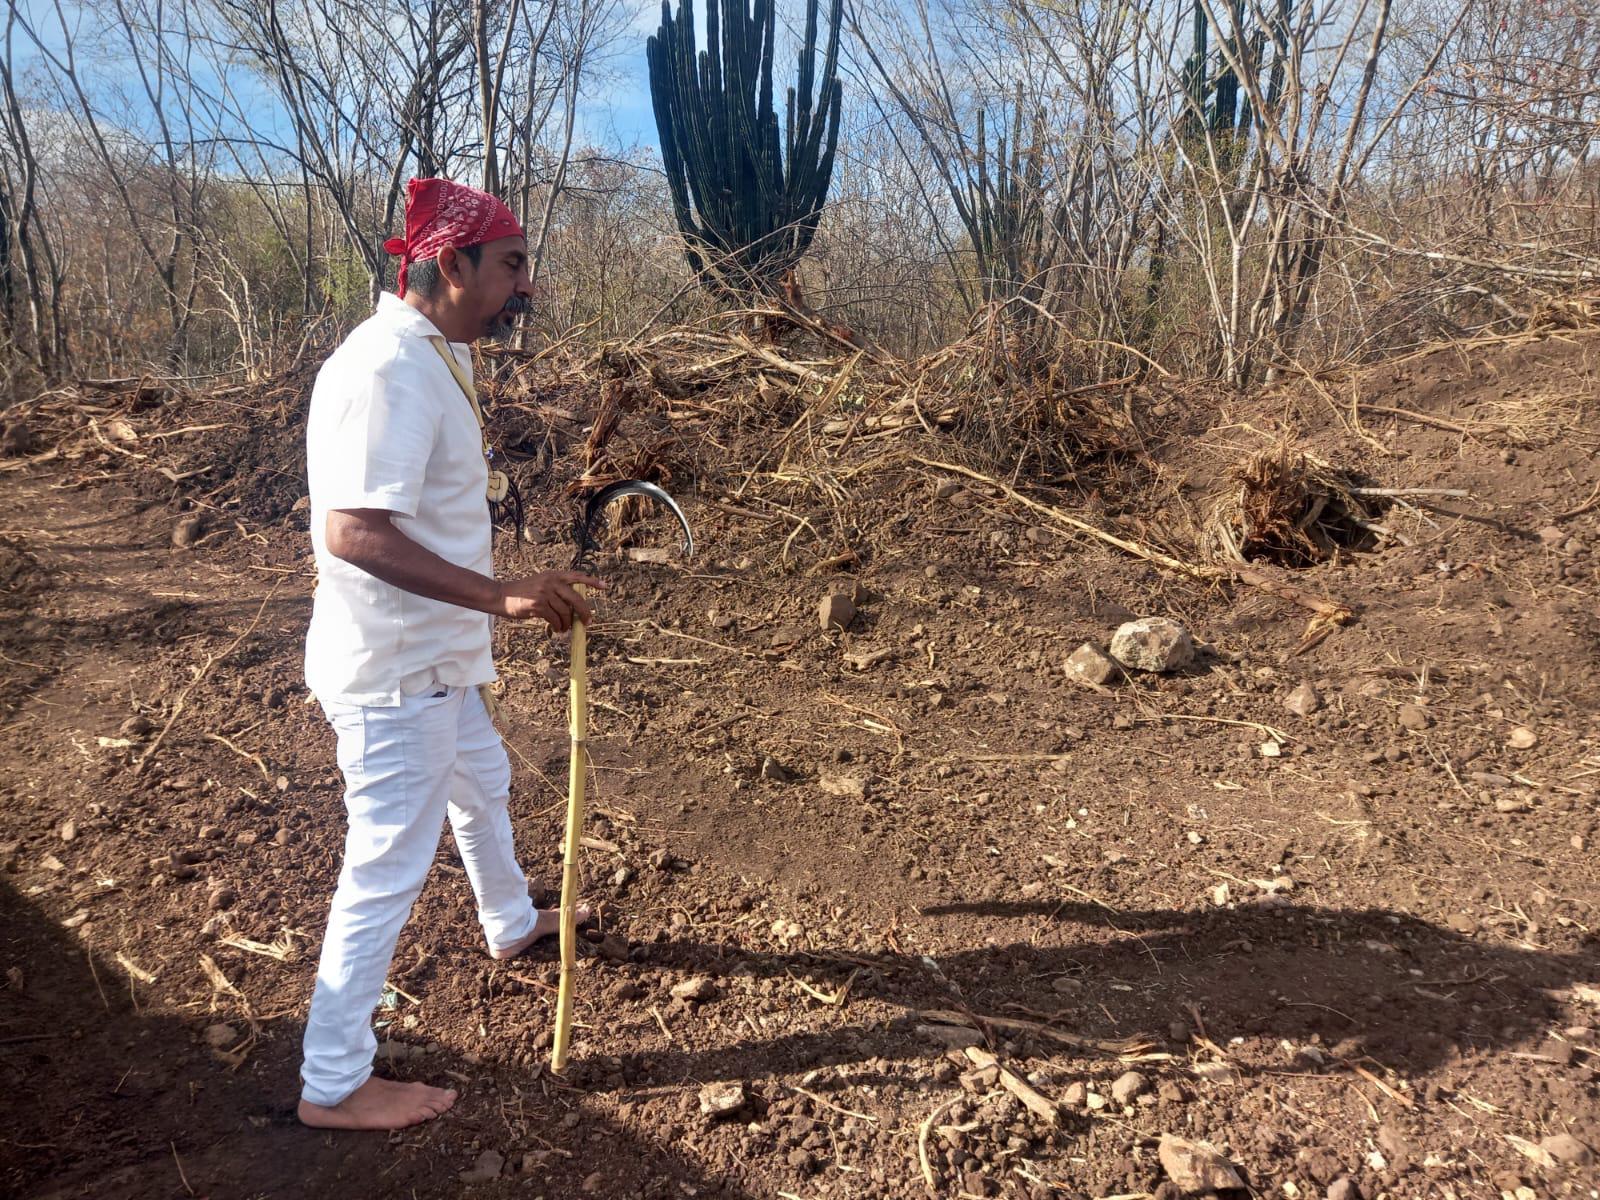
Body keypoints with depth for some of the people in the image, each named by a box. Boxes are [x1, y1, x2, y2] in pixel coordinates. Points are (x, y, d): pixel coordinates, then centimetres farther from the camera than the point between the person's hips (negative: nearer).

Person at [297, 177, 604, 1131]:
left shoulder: (435, 355, 7)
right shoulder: (389, 370, -24)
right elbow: (354, 532, -33)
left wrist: (489, 610, 23)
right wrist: (505, 596, -39)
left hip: (434, 657, 10)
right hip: (393, 669, -10)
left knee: (483, 784, 28)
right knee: (389, 865, 2)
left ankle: (512, 926, 55)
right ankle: (334, 1083, 21)